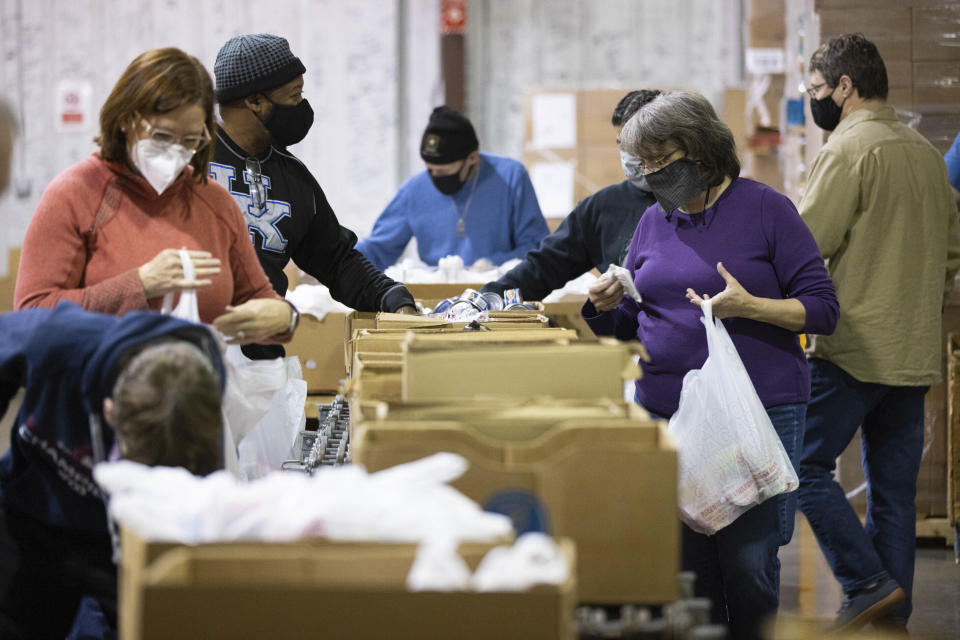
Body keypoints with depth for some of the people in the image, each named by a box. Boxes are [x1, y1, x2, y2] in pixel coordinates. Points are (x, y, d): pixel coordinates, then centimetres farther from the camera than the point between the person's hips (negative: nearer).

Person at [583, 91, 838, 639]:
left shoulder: (765, 209, -1)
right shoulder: (654, 221, 14)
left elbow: (823, 309, -4)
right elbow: (630, 325, 19)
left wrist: (748, 306, -17)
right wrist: (608, 306, -3)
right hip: (665, 409, 4)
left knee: (748, 563, -5)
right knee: (686, 563, 3)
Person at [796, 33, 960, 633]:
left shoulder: (849, 149, -12)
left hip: (856, 348, -8)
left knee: (806, 464, 0)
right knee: (895, 490, 9)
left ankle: (869, 583, -7)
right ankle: (893, 616, 10)